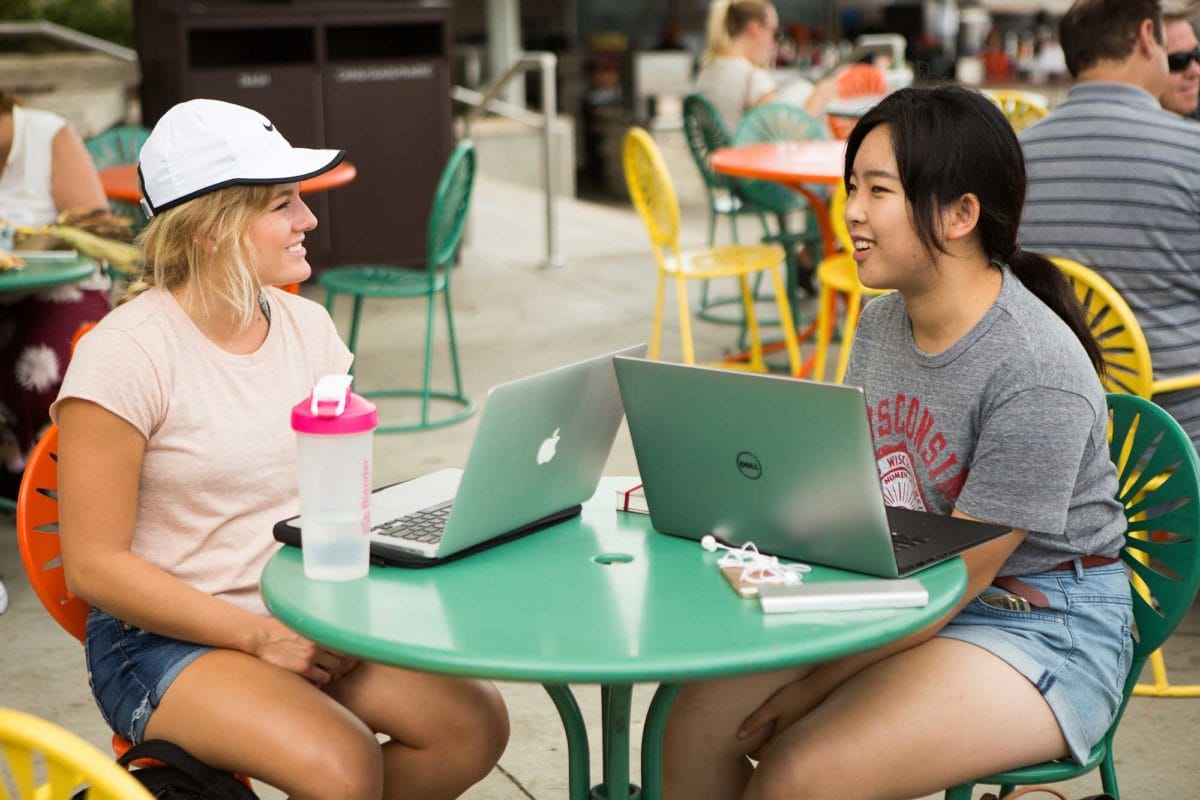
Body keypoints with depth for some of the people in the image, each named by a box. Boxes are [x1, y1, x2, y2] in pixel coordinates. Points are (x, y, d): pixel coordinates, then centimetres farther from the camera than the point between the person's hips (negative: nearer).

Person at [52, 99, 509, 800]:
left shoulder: (309, 327, 4)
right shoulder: (126, 354, -15)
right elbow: (95, 565, -14)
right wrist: (260, 637, -18)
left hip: (300, 618, 6)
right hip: (165, 637, -6)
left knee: (476, 723, -13)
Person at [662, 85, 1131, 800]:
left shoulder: (1039, 372, -23)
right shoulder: (881, 321, 4)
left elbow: (958, 577, -20)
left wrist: (815, 686, -17)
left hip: (1041, 628, -7)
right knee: (699, 722, -10)